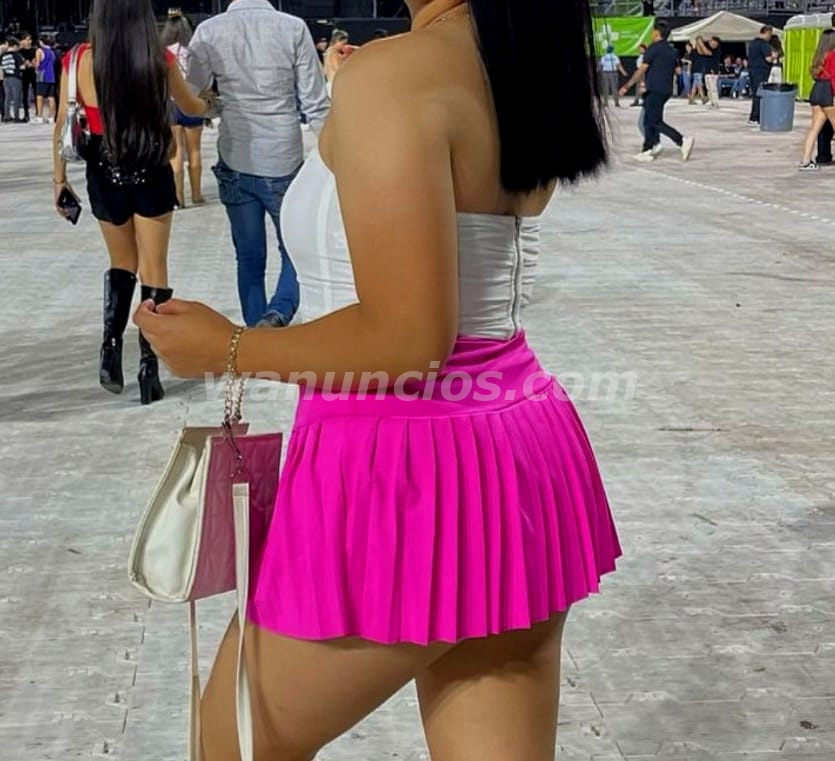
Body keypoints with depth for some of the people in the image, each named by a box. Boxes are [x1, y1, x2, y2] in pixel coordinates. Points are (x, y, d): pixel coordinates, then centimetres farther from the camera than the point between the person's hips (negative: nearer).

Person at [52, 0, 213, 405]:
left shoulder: (80, 60, -6)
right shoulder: (160, 60, -4)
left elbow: (64, 124, -2)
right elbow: (191, 106, 13)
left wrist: (60, 178, 8)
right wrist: (209, 102, 36)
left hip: (104, 174, 1)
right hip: (151, 173, -1)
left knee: (122, 264, 20)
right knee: (153, 270, 6)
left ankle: (111, 350, 6)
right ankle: (149, 368, 5)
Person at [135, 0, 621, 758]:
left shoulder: (393, 75, -17)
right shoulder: (527, 68, 8)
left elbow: (408, 339, -22)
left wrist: (226, 349, -9)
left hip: (402, 473, -8)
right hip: (519, 453, 8)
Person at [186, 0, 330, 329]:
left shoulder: (209, 32, -4)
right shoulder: (293, 28, -7)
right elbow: (315, 104, -6)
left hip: (235, 163, 2)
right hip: (284, 162, -2)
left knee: (249, 257, 11)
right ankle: (278, 313, -12)